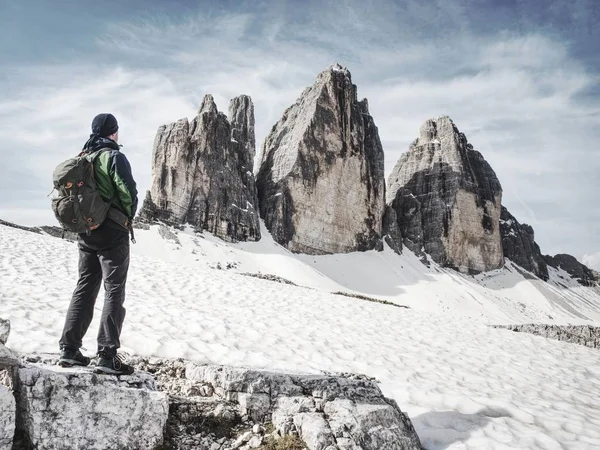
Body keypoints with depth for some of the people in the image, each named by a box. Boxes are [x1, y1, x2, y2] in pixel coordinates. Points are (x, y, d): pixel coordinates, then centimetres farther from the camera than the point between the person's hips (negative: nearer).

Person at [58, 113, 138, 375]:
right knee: (114, 292, -3)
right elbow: (128, 192, -17)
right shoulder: (114, 157, -9)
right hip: (112, 233, -7)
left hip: (85, 231, 7)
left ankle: (69, 349, 15)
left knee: (84, 289, 14)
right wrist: (128, 217, 1)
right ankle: (107, 356, -6)